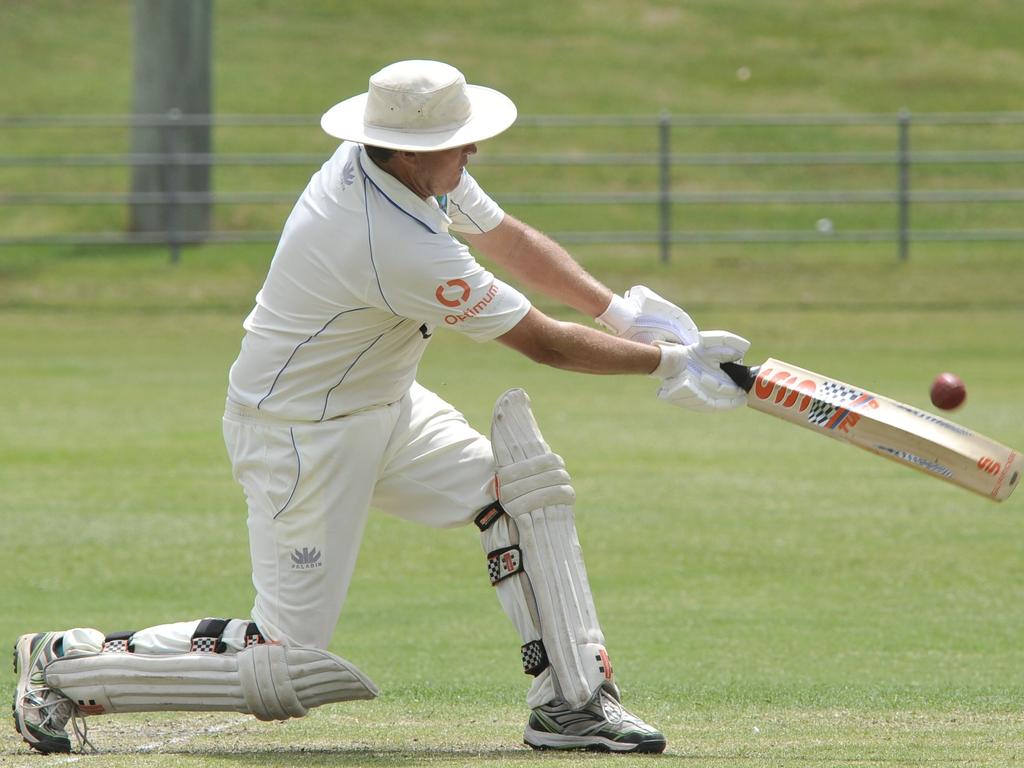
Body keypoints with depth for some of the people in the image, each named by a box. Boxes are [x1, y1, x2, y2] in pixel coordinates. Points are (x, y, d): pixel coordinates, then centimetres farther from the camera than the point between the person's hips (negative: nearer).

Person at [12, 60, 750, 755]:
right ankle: (69, 666, 8)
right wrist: (666, 362, -15)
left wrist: (623, 311, -3)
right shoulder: (399, 248, -33)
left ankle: (572, 701, -3)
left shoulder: (413, 165, -7)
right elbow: (544, 343, -24)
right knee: (286, 667, -6)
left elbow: (510, 240, 8)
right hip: (302, 436, -10)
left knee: (523, 483, -5)